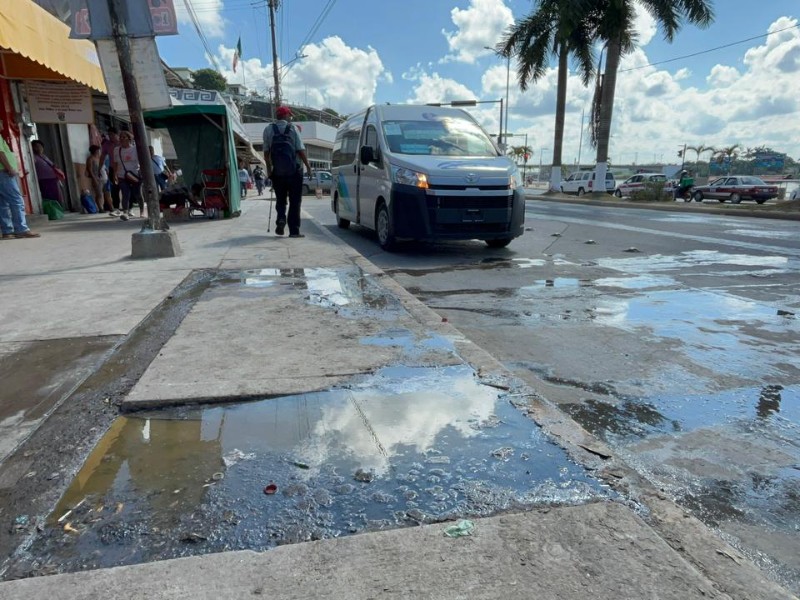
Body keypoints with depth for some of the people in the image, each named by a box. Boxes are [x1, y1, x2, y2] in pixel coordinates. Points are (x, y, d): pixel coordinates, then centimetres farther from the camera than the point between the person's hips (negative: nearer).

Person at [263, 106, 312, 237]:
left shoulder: (268, 129, 6)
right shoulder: (293, 128, -1)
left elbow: (266, 151, 4)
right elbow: (300, 149, -5)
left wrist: (269, 167, 13)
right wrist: (308, 166, 2)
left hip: (277, 171, 2)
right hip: (294, 170, -2)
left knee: (280, 199, 16)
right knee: (295, 201, 4)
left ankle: (281, 218, -9)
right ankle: (294, 230, 2)